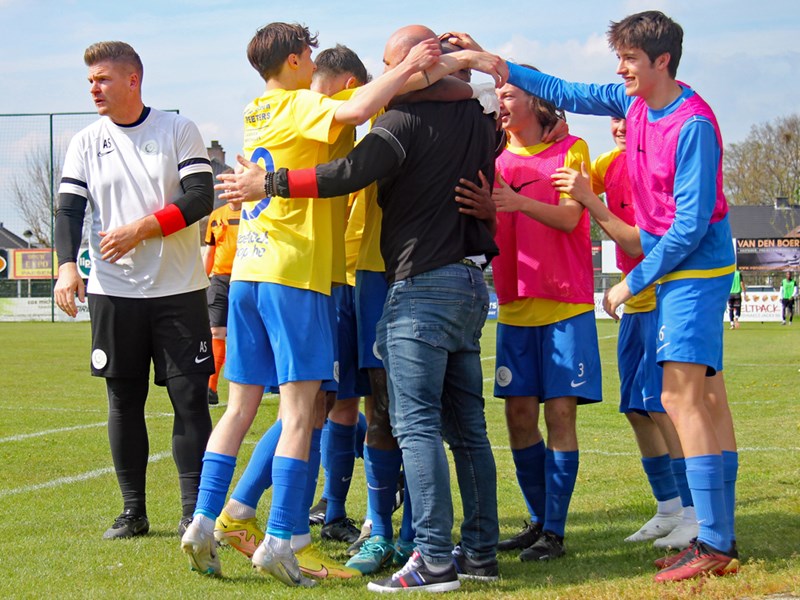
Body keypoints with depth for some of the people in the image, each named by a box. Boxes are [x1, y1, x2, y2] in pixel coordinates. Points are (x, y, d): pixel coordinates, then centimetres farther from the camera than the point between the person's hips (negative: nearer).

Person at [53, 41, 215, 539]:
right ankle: (133, 511, 16)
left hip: (179, 291, -2)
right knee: (124, 401, 7)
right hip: (114, 292, 2)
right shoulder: (86, 143, 6)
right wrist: (68, 265, -17)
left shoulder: (179, 131, 0)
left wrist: (140, 229, -17)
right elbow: (69, 210, 0)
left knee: (190, 398, -4)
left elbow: (200, 198, -9)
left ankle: (194, 511, 2)